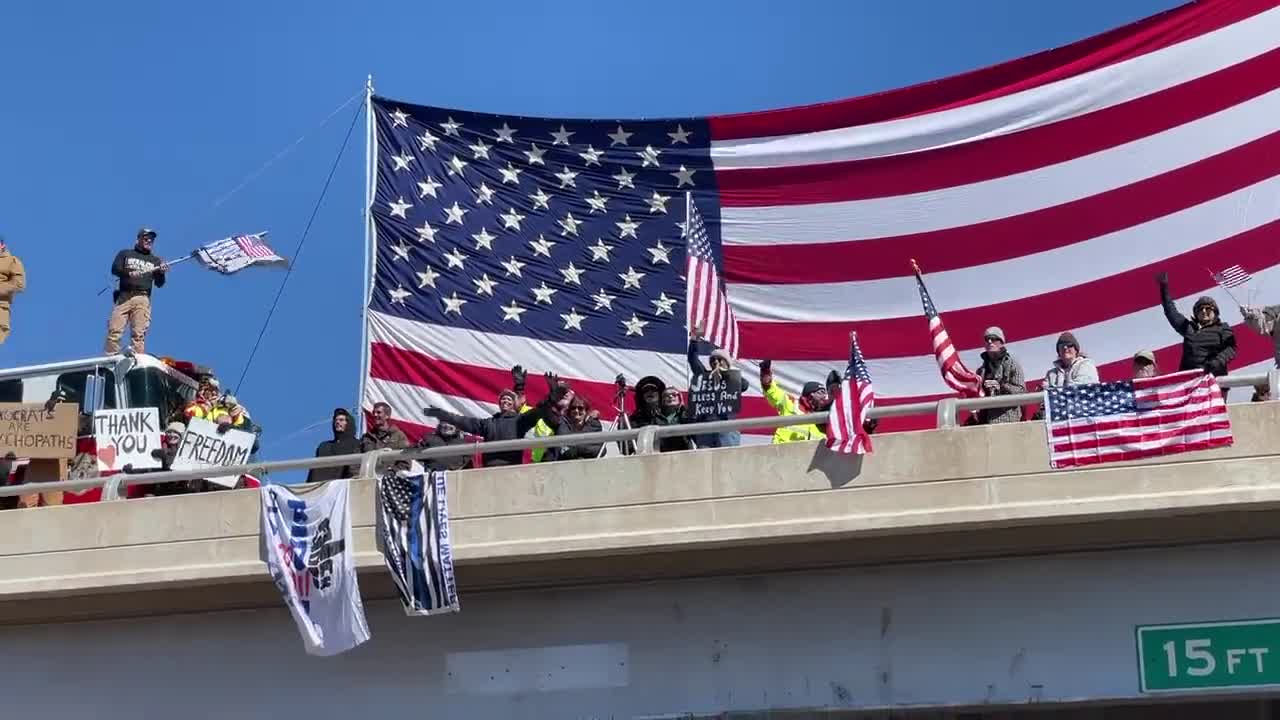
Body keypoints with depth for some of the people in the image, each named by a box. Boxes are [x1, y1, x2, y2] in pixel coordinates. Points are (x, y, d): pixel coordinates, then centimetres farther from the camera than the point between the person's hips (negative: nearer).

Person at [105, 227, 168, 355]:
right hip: (124, 296, 0)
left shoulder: (155, 261, 20)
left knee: (139, 334, -10)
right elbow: (115, 269, 2)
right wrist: (130, 273, -16)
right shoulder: (125, 254, 18)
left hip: (143, 299, 0)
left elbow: (159, 284, 12)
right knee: (114, 331, -10)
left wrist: (161, 273, -10)